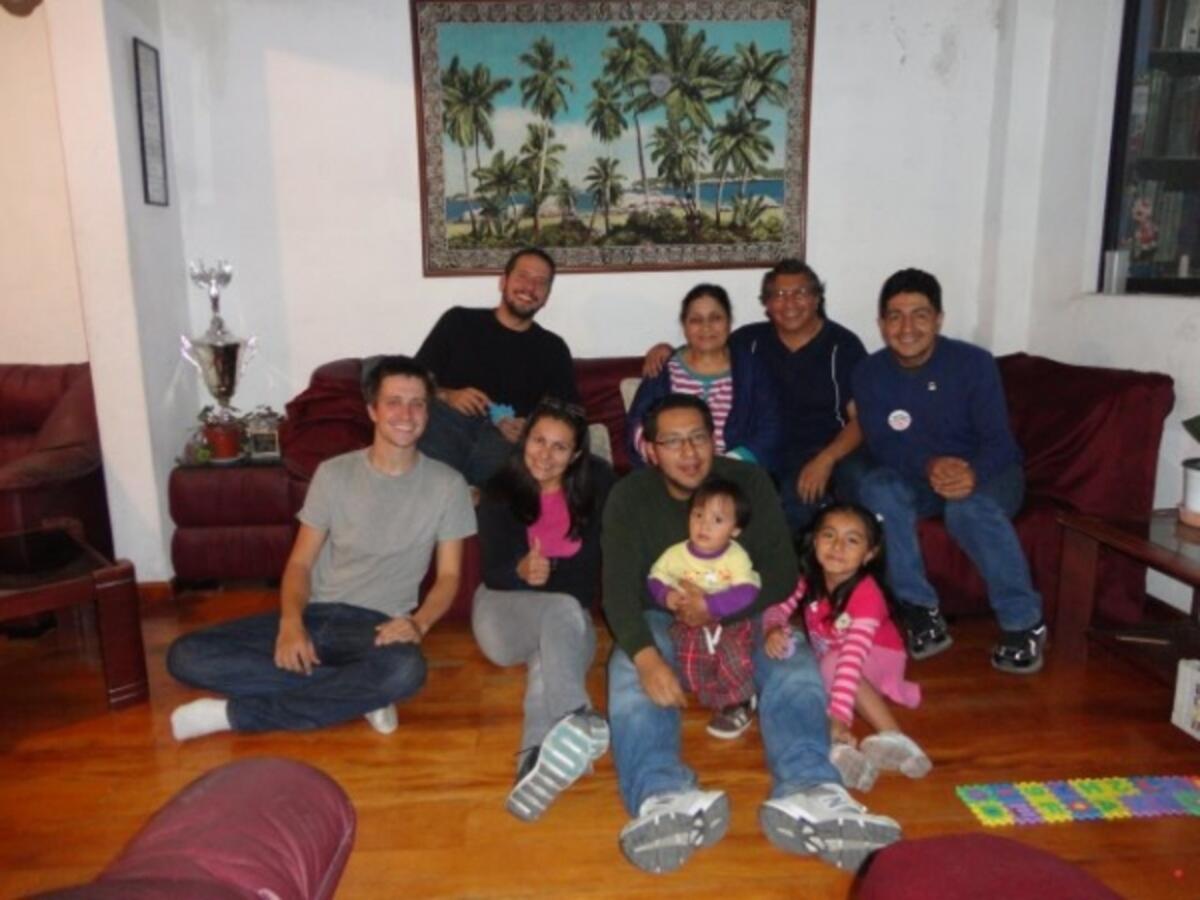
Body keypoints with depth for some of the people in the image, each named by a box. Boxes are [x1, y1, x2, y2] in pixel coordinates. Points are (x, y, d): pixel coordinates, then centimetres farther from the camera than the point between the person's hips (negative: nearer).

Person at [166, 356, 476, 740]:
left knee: (406, 670, -39)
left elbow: (448, 575, 2)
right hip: (315, 614, 3)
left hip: (377, 624, -2)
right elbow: (300, 562, 4)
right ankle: (357, 692, -16)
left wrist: (419, 623, -19)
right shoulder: (333, 473, 4)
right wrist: (291, 623, -16)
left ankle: (237, 713, -20)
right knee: (186, 656, -17)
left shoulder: (447, 485, 0)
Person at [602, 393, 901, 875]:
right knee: (631, 675, -35)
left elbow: (782, 573, -9)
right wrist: (646, 657, -40)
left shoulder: (749, 482, -5)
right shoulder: (629, 496, -9)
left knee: (796, 667, -30)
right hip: (659, 621, -1)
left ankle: (807, 794, -52)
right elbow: (619, 590, -20)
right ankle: (664, 799, -59)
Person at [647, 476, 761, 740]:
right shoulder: (676, 553, -7)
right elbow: (655, 579, 2)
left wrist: (707, 603, -31)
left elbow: (746, 593, -23)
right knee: (692, 672, -13)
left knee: (735, 660, -24)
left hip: (731, 623, -2)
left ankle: (736, 702, 7)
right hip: (690, 625, 2)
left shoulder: (737, 557, -13)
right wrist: (667, 596, -21)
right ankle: (737, 703, 11)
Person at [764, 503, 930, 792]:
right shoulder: (809, 578, -16)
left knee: (832, 665, -36)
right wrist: (774, 629, -38)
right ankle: (839, 746, -38)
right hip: (827, 655, 5)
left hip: (878, 656, -4)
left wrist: (839, 716, -50)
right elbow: (777, 607, -12)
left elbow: (852, 656, -42)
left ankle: (891, 736, -31)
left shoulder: (867, 594, -32)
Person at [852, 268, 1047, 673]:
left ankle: (1023, 623, -17)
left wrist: (973, 473, -44)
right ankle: (920, 610, -19)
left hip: (986, 474, -2)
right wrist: (931, 465, -38)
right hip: (917, 477, 2)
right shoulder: (869, 374, -9)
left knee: (970, 507, -37)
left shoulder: (974, 362, -15)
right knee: (877, 491, -31)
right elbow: (884, 446, -16)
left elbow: (998, 440, -20)